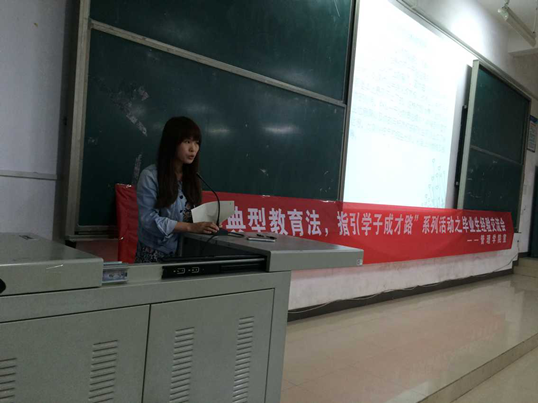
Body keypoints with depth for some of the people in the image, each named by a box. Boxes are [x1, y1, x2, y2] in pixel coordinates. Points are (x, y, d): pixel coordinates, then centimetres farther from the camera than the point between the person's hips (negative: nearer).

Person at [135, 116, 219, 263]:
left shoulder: (192, 177, 8)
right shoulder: (150, 176, -9)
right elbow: (149, 219, -16)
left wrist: (203, 224, -7)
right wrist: (190, 227, -21)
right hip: (155, 253, -4)